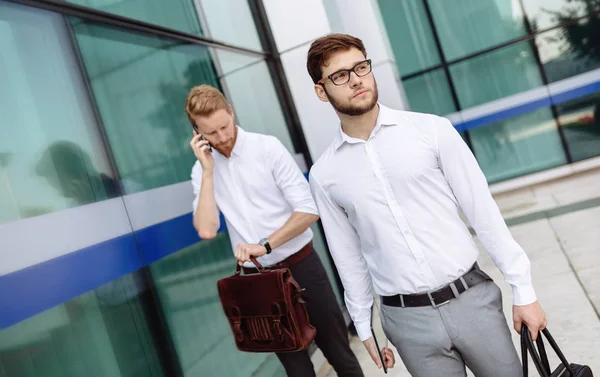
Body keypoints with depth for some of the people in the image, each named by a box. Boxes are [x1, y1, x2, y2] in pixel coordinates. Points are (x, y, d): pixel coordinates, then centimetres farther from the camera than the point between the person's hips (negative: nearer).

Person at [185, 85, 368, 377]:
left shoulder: (267, 147, -8)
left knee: (338, 352, 10)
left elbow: (309, 210, -12)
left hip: (300, 265, -2)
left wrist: (265, 244, -23)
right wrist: (208, 170, -15)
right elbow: (206, 230, -12)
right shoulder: (201, 170, 2)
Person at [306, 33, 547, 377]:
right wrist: (363, 325, 11)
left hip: (472, 298, 0)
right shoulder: (324, 175, -1)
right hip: (406, 319, 1)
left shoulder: (432, 130, -5)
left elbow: (482, 210, -3)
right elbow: (348, 258, 6)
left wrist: (523, 289, -2)